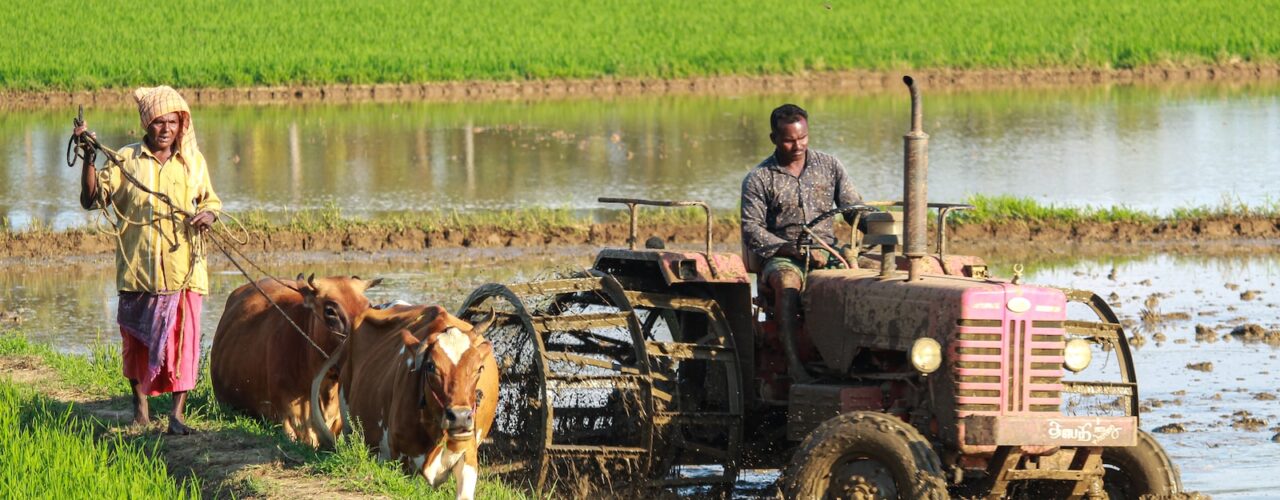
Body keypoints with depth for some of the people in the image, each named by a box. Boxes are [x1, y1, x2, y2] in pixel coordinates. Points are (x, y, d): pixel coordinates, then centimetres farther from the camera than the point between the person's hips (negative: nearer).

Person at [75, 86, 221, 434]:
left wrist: (208, 214, -3)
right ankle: (140, 406, 25)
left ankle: (177, 414, -3)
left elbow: (210, 199, 20)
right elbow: (92, 199, -3)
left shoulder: (194, 162, 9)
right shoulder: (126, 160, 3)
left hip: (184, 271, 1)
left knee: (183, 339, -6)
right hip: (138, 270, 0)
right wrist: (89, 159, -14)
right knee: (137, 338, 7)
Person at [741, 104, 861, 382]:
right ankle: (793, 361, -42)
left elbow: (855, 208, 13)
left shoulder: (828, 166, 13)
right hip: (782, 258, -3)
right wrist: (797, 251, -16)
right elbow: (752, 231, -5)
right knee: (788, 281, -39)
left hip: (828, 255, 3)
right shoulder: (758, 180, 3)